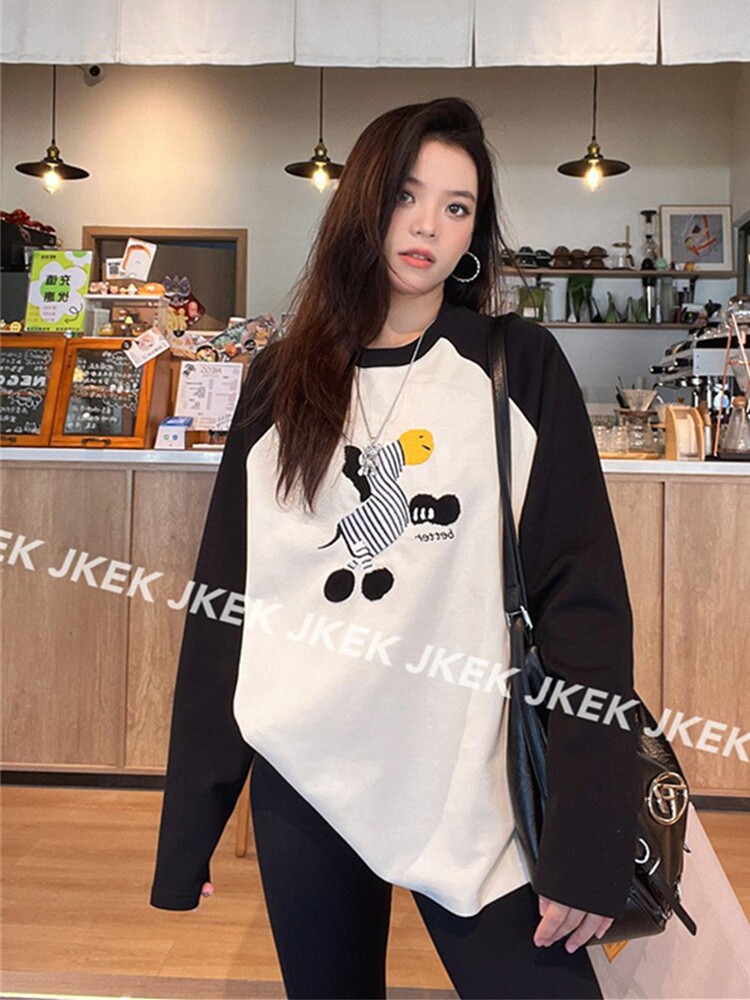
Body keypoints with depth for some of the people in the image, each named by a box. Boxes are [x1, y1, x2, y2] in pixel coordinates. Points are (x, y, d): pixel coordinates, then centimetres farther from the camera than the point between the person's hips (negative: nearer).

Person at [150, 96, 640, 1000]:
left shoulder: (519, 368, -2)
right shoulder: (281, 381, 5)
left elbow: (585, 603, -7)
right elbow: (223, 597, 4)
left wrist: (589, 841, -14)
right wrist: (188, 824, 3)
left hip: (467, 782, -2)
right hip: (300, 775, 2)